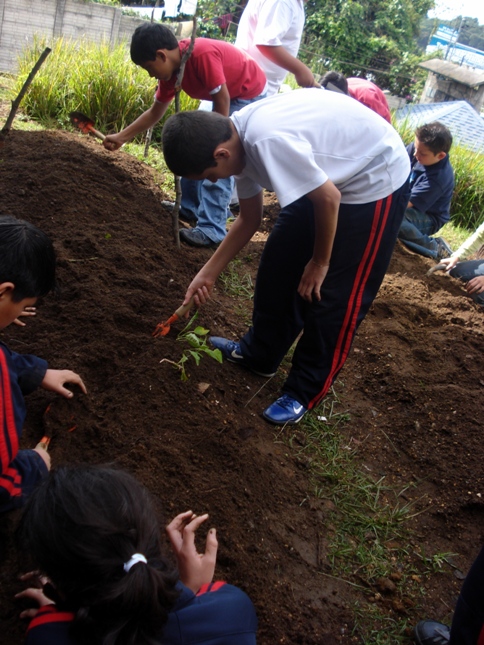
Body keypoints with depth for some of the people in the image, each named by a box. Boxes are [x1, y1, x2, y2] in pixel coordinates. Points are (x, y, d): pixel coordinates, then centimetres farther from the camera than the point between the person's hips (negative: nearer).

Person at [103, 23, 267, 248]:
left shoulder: (203, 54, -33)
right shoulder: (170, 68, -6)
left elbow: (222, 100, -26)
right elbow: (155, 113, 5)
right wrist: (121, 137, 3)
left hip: (250, 96, -9)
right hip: (225, 97, 9)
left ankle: (211, 230, -12)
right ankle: (190, 208, 25)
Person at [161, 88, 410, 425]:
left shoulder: (267, 141, -35)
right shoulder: (240, 139, -5)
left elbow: (329, 200, -26)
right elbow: (249, 219, 6)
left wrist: (319, 263, -12)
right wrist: (209, 272, 7)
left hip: (376, 181, -9)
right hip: (327, 178, 9)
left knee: (333, 295, -4)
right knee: (279, 262, 11)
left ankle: (304, 393, 11)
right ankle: (260, 353, 29)